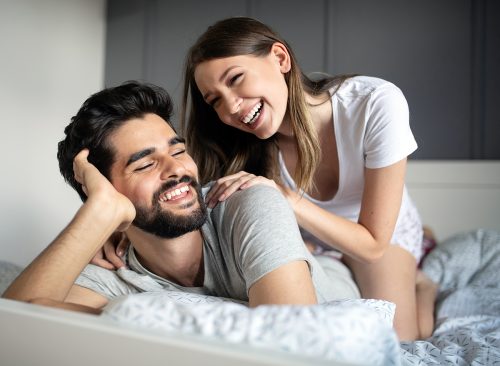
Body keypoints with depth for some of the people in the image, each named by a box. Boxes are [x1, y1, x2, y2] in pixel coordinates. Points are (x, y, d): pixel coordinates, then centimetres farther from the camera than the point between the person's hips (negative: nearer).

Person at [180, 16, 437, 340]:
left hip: (383, 231, -2)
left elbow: (372, 245, -29)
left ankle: (421, 286, 17)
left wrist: (286, 198, -42)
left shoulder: (376, 104, -36)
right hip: (307, 233, 3)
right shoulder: (243, 145, -28)